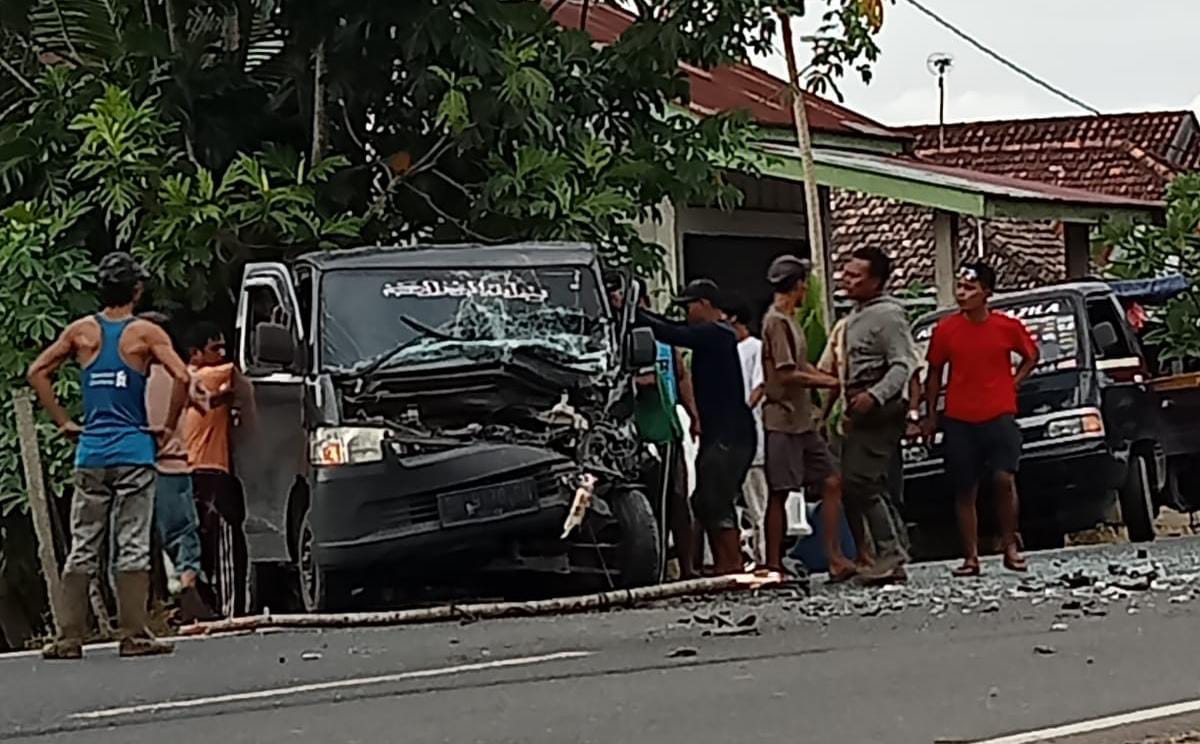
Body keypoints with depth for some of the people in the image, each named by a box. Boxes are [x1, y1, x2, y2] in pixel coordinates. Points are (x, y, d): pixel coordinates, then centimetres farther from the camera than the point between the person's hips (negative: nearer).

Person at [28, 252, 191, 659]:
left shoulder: (82, 331, 6)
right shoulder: (146, 333, -4)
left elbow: (37, 372, 7)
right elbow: (181, 376, -16)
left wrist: (64, 422, 9)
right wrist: (168, 427, -4)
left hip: (90, 452, 3)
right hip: (133, 452, -3)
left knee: (82, 549, 7)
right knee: (133, 548, 0)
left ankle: (68, 637, 5)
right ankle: (134, 635, -2)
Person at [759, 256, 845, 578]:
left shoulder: (789, 320, 18)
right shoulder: (777, 322, -13)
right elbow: (787, 375, -19)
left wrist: (832, 380, 9)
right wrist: (830, 382, -10)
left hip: (803, 420, 10)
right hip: (783, 421, -10)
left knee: (831, 482, 5)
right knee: (779, 492, -6)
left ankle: (835, 559, 5)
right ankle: (773, 566, -3)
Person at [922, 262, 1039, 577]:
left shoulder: (1008, 327, -2)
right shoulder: (946, 330, 0)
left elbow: (1031, 356, 16)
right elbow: (934, 373, 11)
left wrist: (1014, 383, 3)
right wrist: (931, 415, 10)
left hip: (999, 415, -2)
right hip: (959, 421, 2)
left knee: (1004, 479, -15)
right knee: (965, 492, 4)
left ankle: (1010, 547, 1)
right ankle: (971, 557, 10)